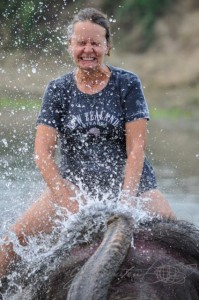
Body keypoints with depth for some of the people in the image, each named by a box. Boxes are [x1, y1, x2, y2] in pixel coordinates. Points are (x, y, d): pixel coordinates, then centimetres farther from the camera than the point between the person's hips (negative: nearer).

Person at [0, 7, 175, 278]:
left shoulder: (127, 84, -1)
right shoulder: (58, 90, 2)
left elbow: (136, 148, -7)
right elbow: (43, 154, -6)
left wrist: (126, 200, -21)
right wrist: (70, 204, -18)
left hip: (130, 182, -1)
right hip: (73, 185, 1)